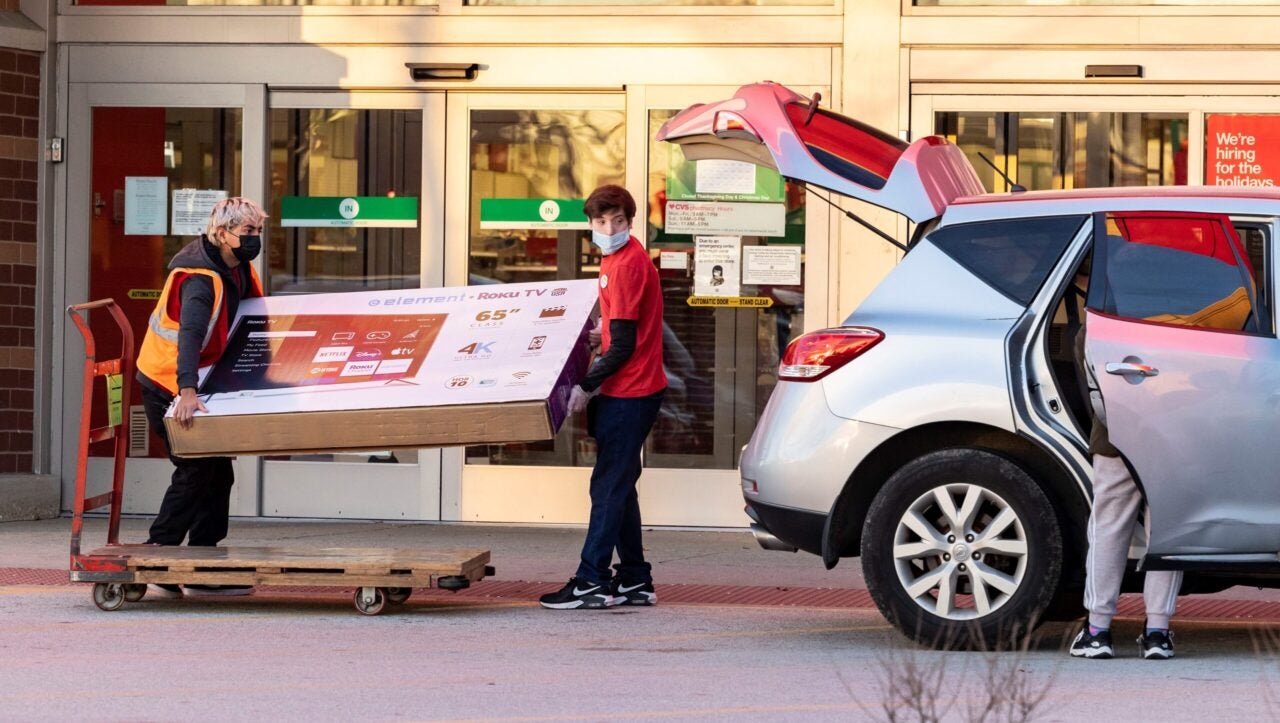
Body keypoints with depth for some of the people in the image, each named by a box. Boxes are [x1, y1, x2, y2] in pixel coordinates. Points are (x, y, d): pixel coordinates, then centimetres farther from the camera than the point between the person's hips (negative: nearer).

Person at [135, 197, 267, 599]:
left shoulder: (237, 268, 3)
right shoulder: (201, 278, -26)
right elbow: (189, 335, -40)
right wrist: (187, 392, -52)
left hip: (194, 384, 9)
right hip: (169, 387, -9)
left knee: (216, 472, 8)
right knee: (197, 472, -12)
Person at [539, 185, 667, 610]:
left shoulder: (626, 264, -17)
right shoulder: (619, 259, 14)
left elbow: (623, 345, -18)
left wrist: (586, 387, -15)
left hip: (629, 394, -10)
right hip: (628, 389, 10)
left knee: (609, 486, -8)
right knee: (618, 485, 13)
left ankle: (592, 582, -8)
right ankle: (634, 581, 18)